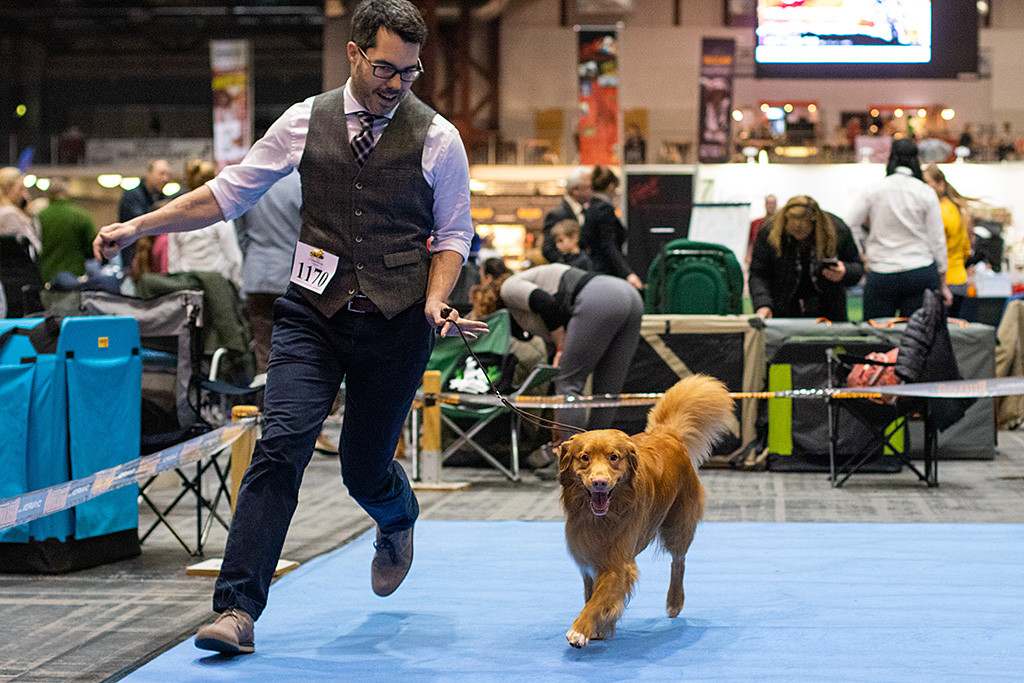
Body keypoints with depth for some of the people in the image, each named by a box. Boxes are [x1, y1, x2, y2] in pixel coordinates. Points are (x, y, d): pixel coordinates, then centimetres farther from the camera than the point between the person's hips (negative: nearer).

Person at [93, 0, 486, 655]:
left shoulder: (438, 138, -2)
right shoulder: (306, 122, 2)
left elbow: (453, 233, 7)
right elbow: (231, 191, 7)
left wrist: (434, 301, -10)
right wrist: (139, 226, 2)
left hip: (395, 325, -1)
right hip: (313, 313, 1)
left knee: (365, 467, 8)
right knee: (281, 446, -15)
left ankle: (398, 523, 47)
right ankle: (238, 609, -15)